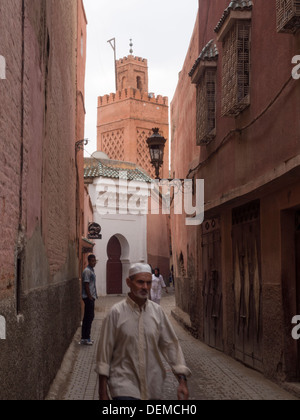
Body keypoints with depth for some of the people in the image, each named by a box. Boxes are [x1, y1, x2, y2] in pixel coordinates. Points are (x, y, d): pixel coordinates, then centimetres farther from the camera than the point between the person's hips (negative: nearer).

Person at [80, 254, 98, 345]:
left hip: (91, 297, 10)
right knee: (89, 317, -8)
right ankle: (85, 338, -3)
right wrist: (90, 297, -19)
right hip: (88, 298, -10)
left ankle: (85, 338, 17)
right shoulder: (87, 271, -14)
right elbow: (86, 285, -19)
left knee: (88, 317, 12)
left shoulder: (91, 270, 17)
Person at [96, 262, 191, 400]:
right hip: (123, 383, -4)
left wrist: (182, 380, 0)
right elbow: (105, 351, -3)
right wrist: (103, 392, -3)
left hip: (153, 386, 4)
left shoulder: (157, 311, 3)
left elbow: (170, 345, 7)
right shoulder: (116, 313, -7)